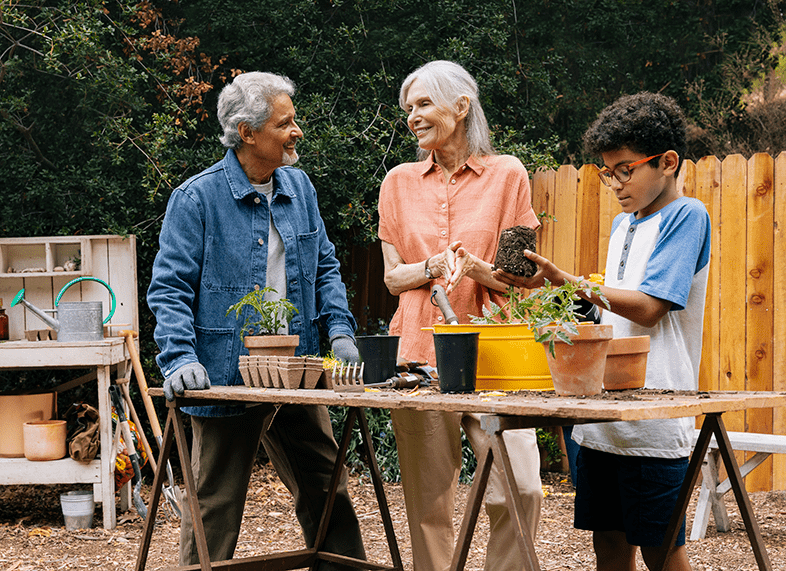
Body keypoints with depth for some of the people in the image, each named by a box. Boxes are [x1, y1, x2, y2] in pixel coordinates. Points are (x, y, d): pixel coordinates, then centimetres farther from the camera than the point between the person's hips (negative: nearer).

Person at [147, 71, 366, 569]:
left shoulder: (299, 186, 9)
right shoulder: (198, 197, -9)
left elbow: (325, 266, 18)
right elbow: (169, 287, -9)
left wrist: (340, 331, 4)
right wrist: (180, 358, -21)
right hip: (228, 377, -5)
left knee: (327, 487, 12)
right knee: (216, 506, 2)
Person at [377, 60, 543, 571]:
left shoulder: (506, 174, 5)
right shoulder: (400, 182, 12)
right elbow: (393, 278, 12)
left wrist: (475, 267, -14)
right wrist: (432, 267, -9)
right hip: (420, 351, 2)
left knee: (520, 489, -12)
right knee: (429, 500, 2)